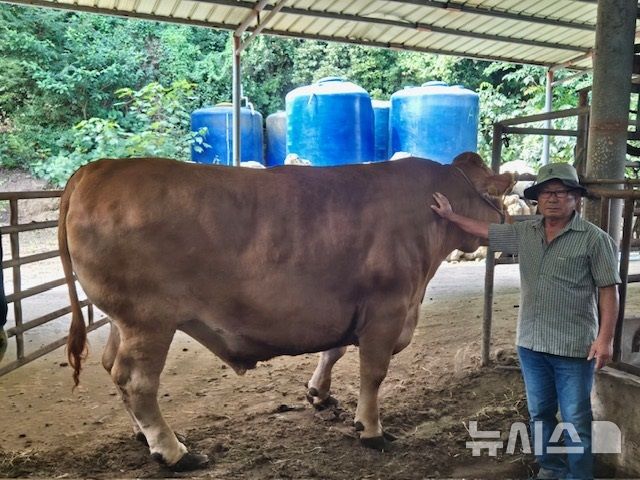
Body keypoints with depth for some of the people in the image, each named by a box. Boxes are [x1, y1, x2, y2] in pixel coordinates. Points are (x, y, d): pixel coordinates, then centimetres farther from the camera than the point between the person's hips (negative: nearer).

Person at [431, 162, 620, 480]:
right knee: (539, 413, 18)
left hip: (575, 347, -5)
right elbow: (485, 230, 19)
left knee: (575, 420, 5)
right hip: (530, 343, 5)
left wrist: (605, 338, -14)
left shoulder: (594, 238, -8)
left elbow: (608, 290, -9)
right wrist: (450, 216, 20)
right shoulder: (524, 233, 7)